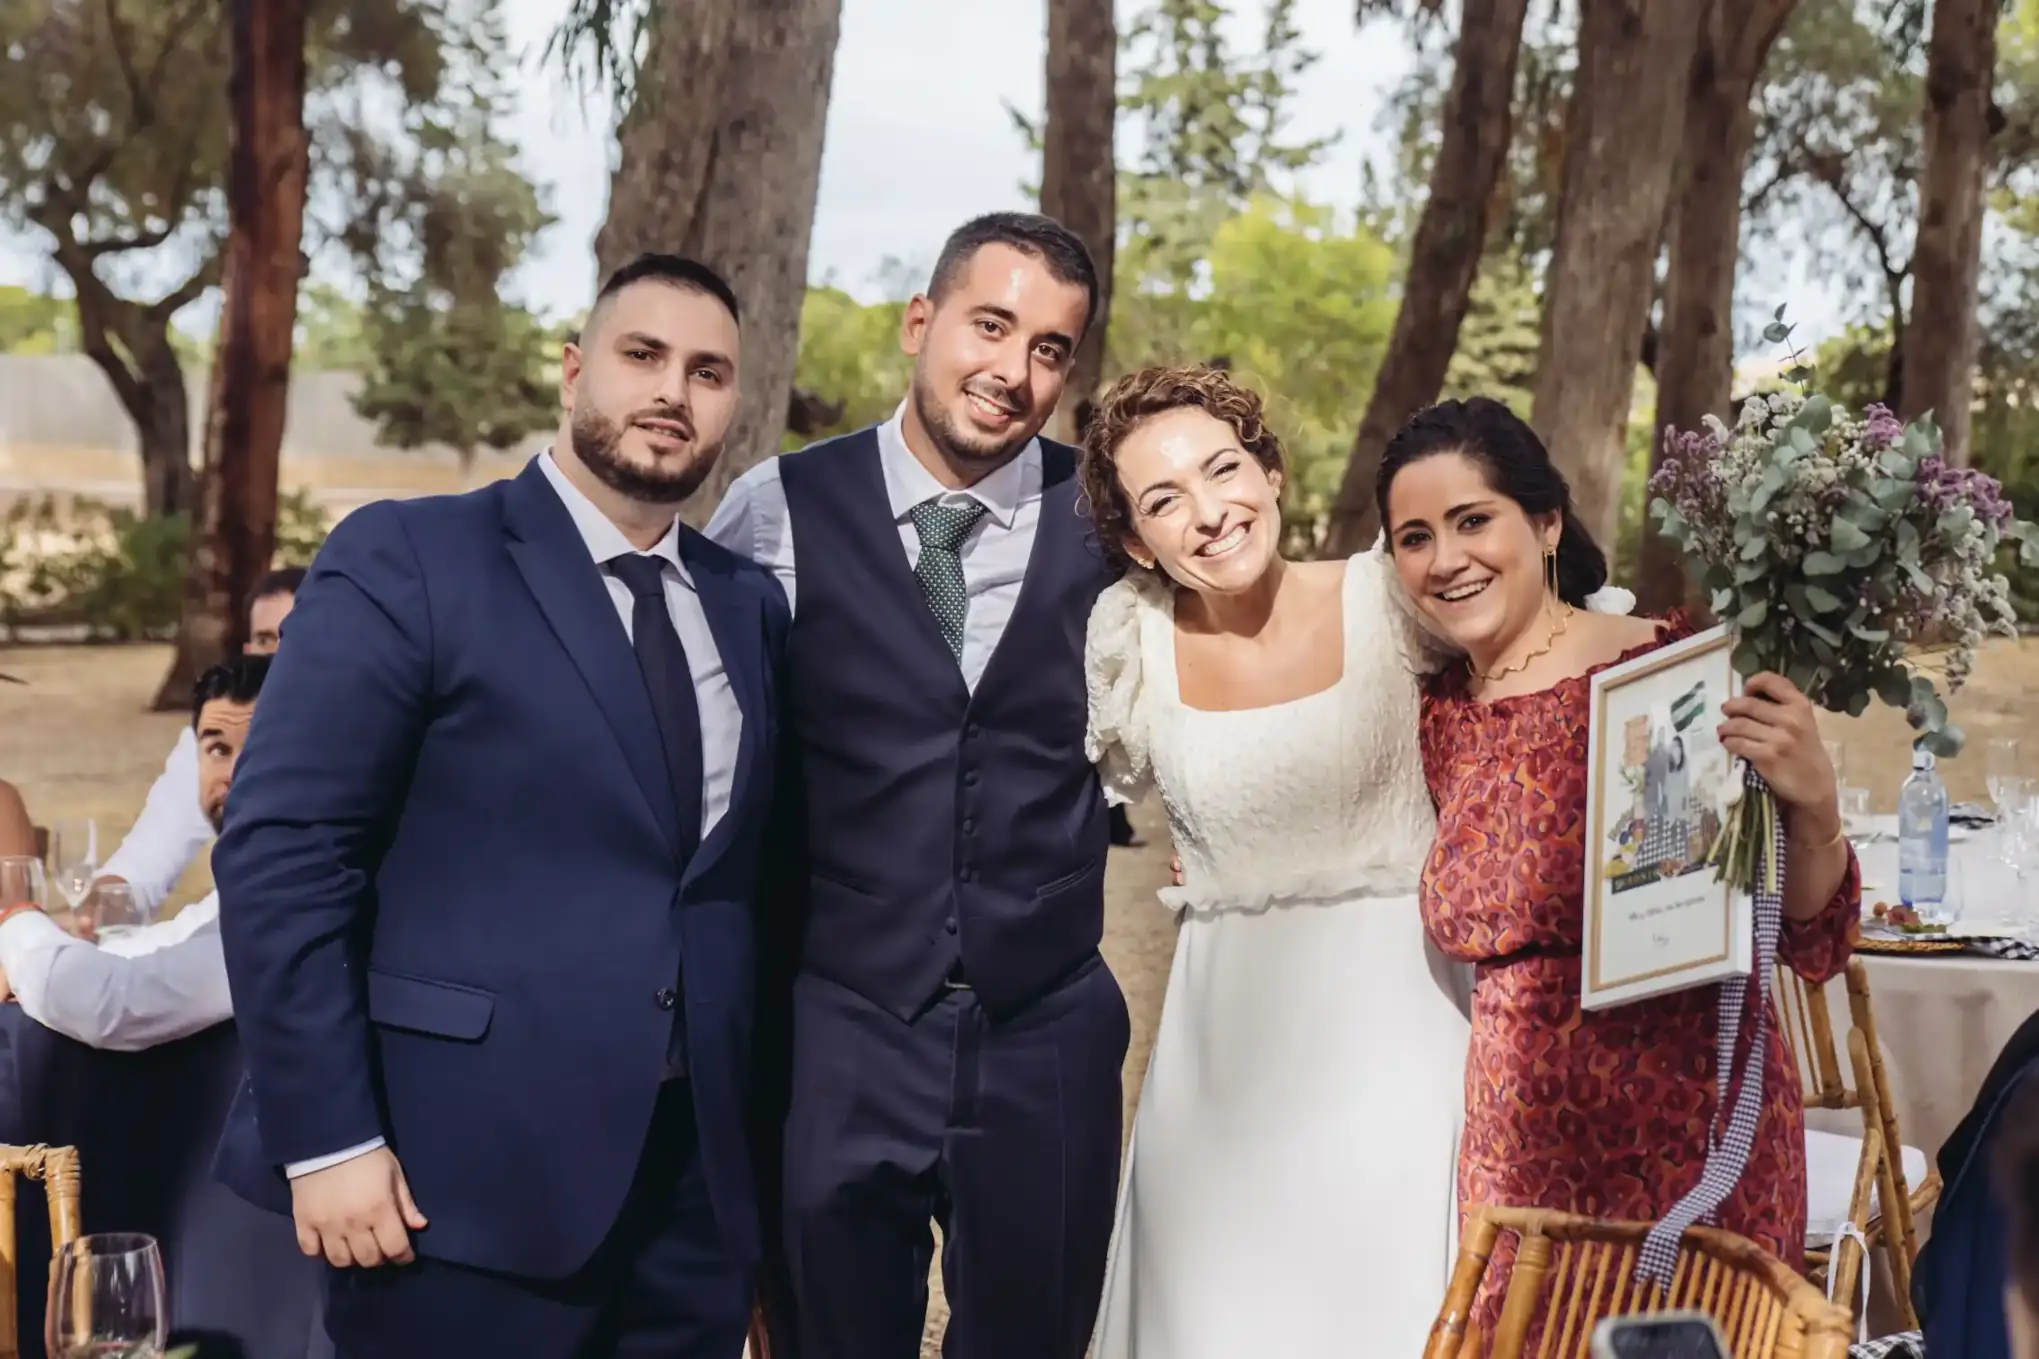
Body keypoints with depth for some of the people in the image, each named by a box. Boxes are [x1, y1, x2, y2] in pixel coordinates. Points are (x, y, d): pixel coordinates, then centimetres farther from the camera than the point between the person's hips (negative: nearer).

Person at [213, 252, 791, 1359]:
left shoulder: (749, 604, 14)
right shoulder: (405, 561, -5)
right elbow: (279, 853, -11)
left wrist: (764, 1130, 9)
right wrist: (326, 1139, -16)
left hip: (697, 1185, 6)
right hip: (463, 1179, -5)